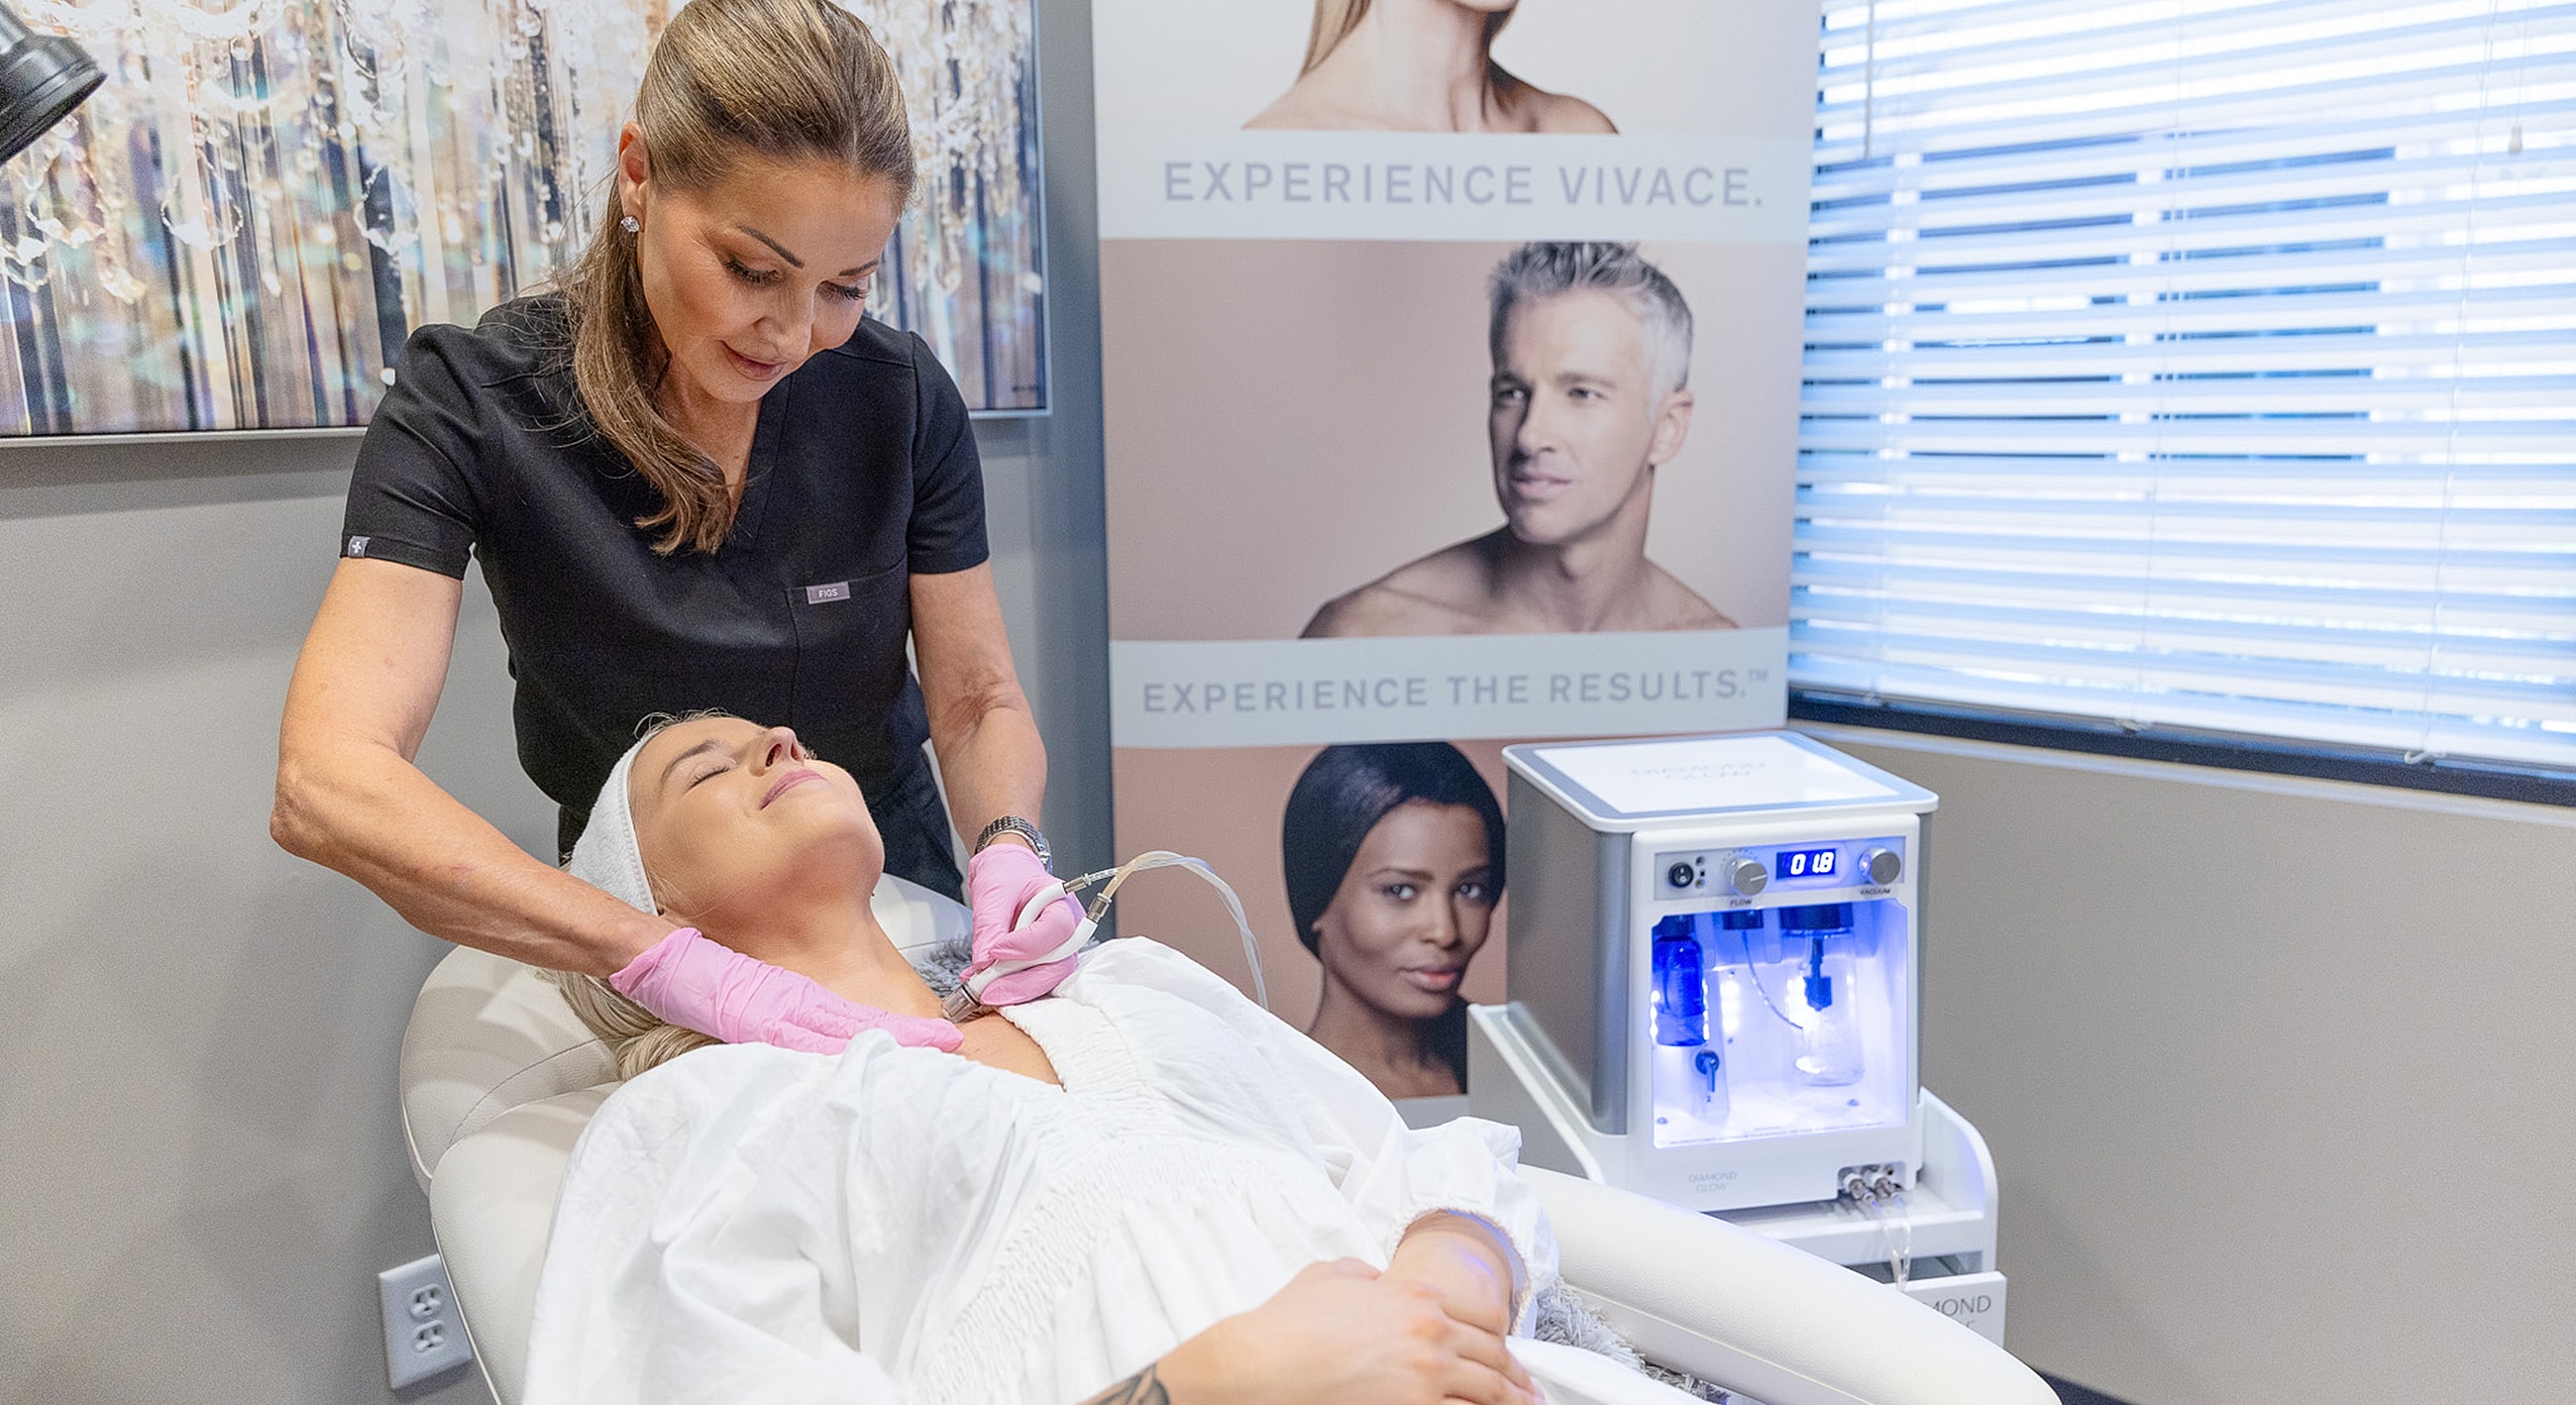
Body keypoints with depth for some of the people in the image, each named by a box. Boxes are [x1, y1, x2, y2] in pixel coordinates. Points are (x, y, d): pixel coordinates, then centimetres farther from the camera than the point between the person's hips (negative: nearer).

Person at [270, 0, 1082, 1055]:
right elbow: (325, 784, -29)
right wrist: (671, 961, -42)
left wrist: (1006, 849, -27)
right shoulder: (472, 403, -19)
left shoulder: (899, 397, -12)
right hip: (625, 919, 0)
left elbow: (977, 700, -5)